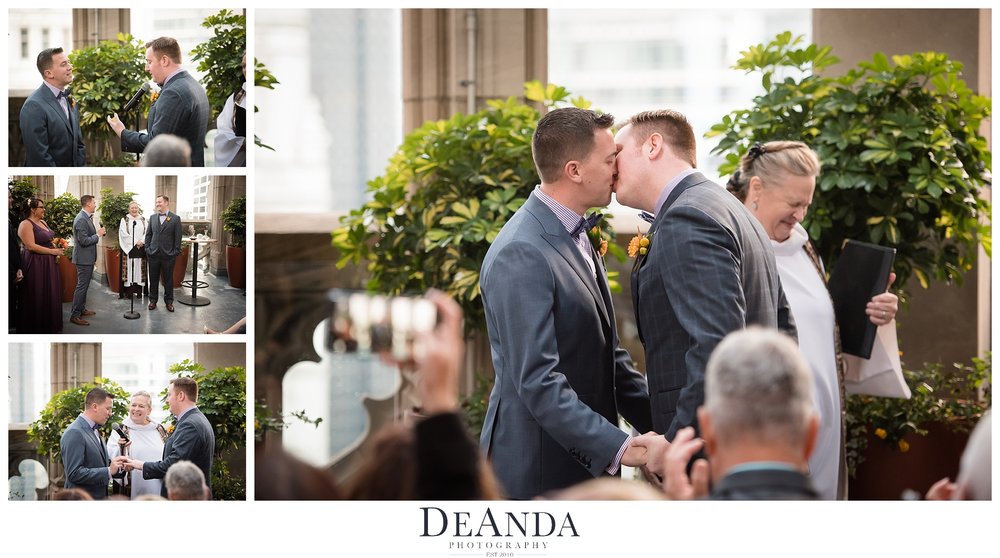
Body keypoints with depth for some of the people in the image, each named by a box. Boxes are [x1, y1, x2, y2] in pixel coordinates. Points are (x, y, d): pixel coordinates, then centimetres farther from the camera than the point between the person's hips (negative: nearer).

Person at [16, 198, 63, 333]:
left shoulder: (43, 223, 14)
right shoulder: (26, 224, -12)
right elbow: (31, 246, -20)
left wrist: (57, 248, 5)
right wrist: (53, 251, -17)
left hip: (49, 264, 9)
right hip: (35, 265, -9)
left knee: (50, 295, 12)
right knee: (37, 298, -2)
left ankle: (49, 325, 22)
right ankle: (36, 328, 8)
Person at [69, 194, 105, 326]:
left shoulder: (87, 217, 10)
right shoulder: (81, 220, -21)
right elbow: (83, 241, -25)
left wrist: (97, 232, 6)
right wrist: (98, 235, -16)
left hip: (88, 257, 10)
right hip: (84, 258, -10)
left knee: (84, 285, 19)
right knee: (82, 286, -8)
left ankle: (81, 309, 30)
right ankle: (74, 315, -7)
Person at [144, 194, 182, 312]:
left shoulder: (175, 218, -2)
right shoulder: (153, 217, 8)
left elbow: (178, 237, -2)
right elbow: (148, 235, 11)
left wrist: (176, 252, -7)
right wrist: (147, 248, 3)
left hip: (168, 255, -3)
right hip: (154, 254, 3)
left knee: (168, 279, 5)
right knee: (153, 279, 8)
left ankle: (169, 301, 14)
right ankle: (153, 300, 18)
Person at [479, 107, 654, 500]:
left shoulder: (576, 239, 13)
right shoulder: (521, 256, -18)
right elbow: (538, 382, -24)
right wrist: (618, 447, -28)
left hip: (585, 458, 9)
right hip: (539, 466, -9)